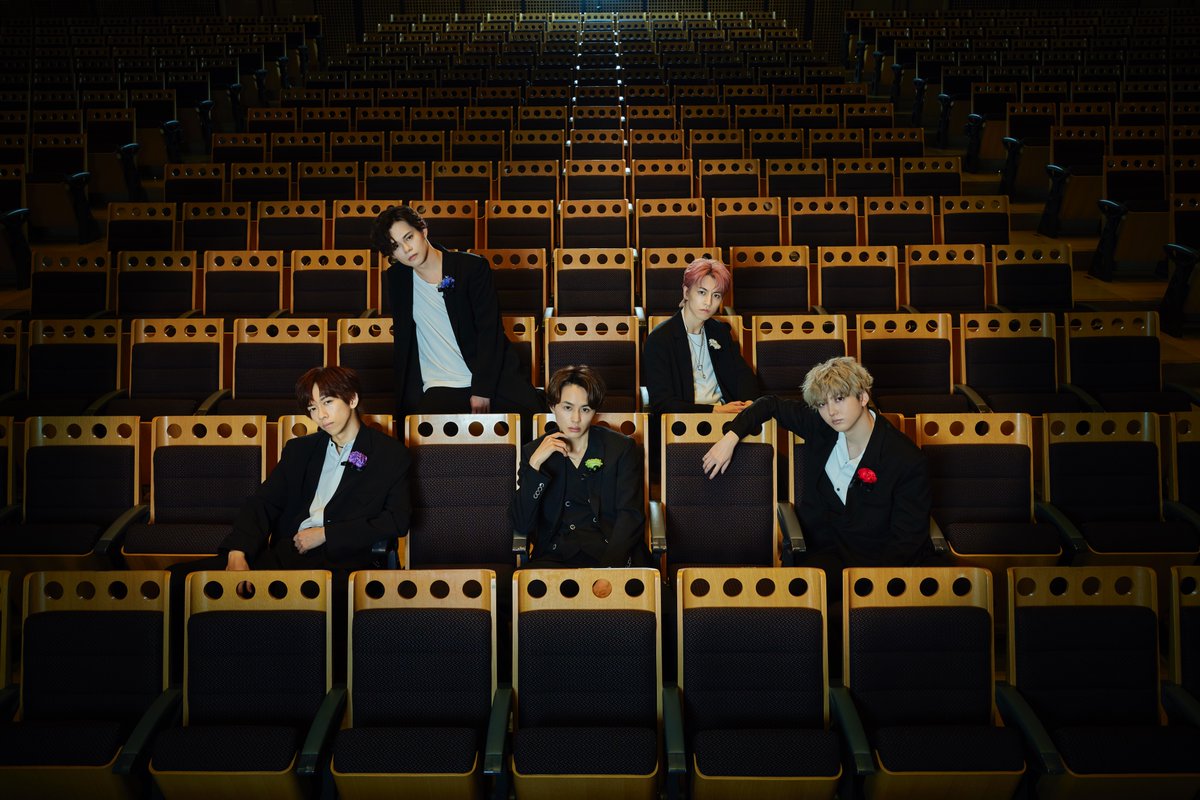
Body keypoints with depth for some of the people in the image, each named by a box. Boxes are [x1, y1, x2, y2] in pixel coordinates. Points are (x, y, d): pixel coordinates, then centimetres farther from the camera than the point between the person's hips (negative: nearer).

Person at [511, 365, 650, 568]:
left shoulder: (622, 448, 9)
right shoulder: (532, 452, 11)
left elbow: (631, 515, 0)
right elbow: (521, 526, 3)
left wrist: (610, 565, -17)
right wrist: (535, 464, -7)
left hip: (614, 556, 0)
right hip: (556, 557, 0)